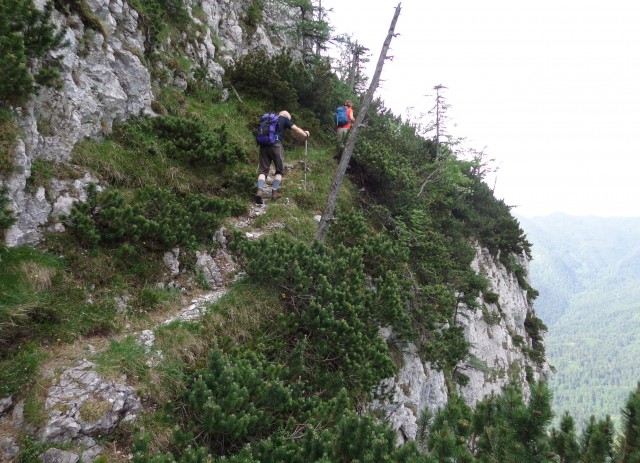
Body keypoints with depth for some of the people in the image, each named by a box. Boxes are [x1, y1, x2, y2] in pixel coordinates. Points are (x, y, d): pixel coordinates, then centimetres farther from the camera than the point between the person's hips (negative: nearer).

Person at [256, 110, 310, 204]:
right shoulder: (284, 119, 13)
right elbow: (296, 129, 18)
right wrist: (306, 134, 36)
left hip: (263, 144, 5)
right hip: (275, 144, -4)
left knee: (263, 170, 4)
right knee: (279, 169, 11)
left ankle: (260, 190, -16)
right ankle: (275, 192, 8)